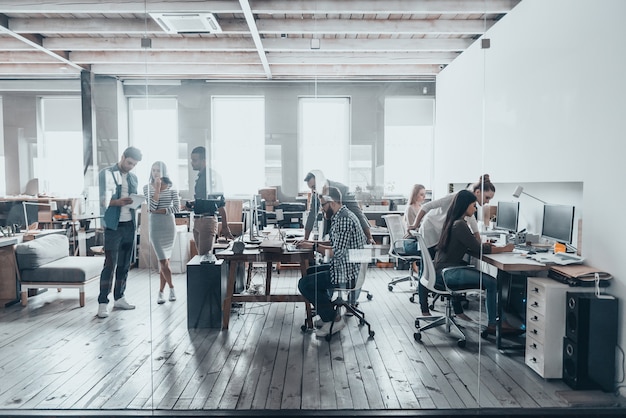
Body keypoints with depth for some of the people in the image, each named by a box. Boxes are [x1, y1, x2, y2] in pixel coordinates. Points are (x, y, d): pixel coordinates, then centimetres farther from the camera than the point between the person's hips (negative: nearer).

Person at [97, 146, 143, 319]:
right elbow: (102, 200, -8)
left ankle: (119, 298, 21)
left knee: (125, 264, 10)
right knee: (110, 265, -7)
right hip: (113, 226, -6)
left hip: (129, 225, 6)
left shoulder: (133, 177, 15)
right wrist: (118, 202, -25)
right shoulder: (106, 173, -2)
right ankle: (103, 303, -1)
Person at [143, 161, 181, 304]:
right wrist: (157, 187, -10)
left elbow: (177, 208, -3)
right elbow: (152, 206, -10)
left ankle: (161, 292, 16)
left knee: (165, 260, 5)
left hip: (169, 225, 1)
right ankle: (171, 288, 12)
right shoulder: (147, 187, 3)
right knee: (163, 261, -6)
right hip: (155, 226, -1)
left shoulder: (171, 188, 4)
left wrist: (159, 211, -9)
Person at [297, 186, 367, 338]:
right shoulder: (342, 216, 11)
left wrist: (314, 246, -16)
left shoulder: (344, 220, -23)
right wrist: (312, 242, 7)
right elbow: (335, 243, 18)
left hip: (346, 273, -11)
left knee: (304, 284, -10)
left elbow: (337, 253, -27)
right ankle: (327, 313, 24)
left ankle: (334, 320, -1)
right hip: (347, 267, 11)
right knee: (310, 272, 24)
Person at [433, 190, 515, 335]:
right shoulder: (459, 225, -17)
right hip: (447, 273, -10)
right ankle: (492, 324, -5)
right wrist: (504, 249, -3)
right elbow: (478, 249, -14)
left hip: (446, 269, 10)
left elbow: (468, 247, 20)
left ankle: (493, 321, 1)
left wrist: (483, 245, 6)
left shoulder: (453, 222, 14)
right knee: (491, 282, -15)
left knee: (491, 282, 3)